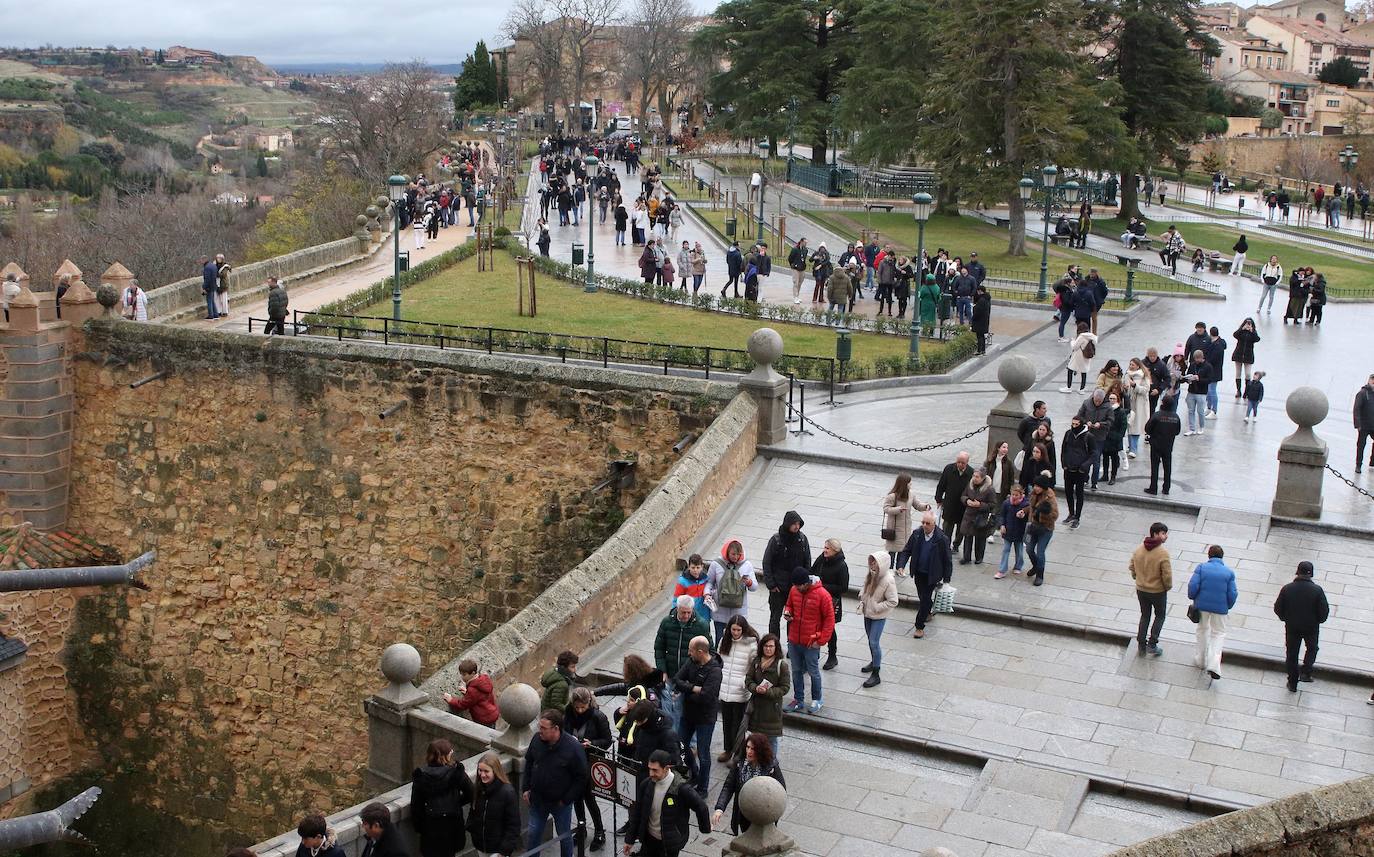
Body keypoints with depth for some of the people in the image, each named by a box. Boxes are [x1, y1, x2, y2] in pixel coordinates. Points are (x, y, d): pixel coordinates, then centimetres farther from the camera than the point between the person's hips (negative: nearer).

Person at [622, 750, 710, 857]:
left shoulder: (681, 789, -23)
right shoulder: (646, 785, -9)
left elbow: (700, 807, -12)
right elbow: (636, 812, 1)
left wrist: (705, 828, 2)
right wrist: (630, 839, 6)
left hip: (670, 843, -4)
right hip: (649, 838, 4)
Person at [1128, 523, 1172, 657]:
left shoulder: (1139, 549, -5)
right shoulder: (1162, 553, -24)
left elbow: (1132, 567, 5)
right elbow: (1167, 575, -21)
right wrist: (1168, 586, -2)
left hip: (1141, 589, 5)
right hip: (1158, 591, -5)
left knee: (1145, 615, 20)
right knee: (1160, 616, 16)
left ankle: (1141, 644, 21)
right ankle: (1152, 644, 11)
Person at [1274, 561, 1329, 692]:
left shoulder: (1287, 588, -14)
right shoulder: (1317, 590, -18)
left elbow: (1278, 608, -6)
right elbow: (1324, 611, -13)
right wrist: (1319, 620, 8)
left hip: (1292, 627, 1)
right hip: (1311, 627, -1)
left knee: (1292, 653, 15)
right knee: (1312, 648, 25)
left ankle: (1292, 684, 22)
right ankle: (1306, 672, 9)